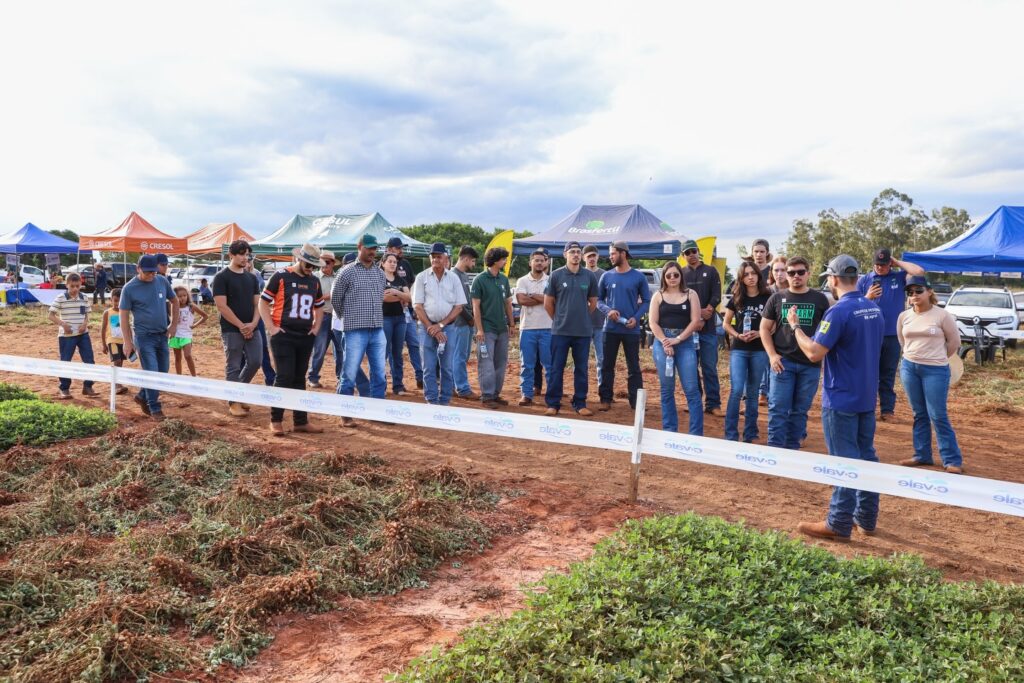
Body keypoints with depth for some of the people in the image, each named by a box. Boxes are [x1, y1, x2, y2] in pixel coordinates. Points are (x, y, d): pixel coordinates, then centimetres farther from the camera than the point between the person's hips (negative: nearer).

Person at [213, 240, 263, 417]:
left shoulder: (252, 278, 12)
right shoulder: (221, 277, -6)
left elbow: (257, 303, 10)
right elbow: (221, 306, -12)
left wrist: (253, 324, -7)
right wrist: (241, 326, -14)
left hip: (252, 329, 6)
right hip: (232, 330, -6)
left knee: (255, 362, 5)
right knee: (233, 367, 0)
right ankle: (234, 402, 10)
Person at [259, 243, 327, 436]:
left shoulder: (314, 281, 11)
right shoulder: (281, 276, -5)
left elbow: (319, 307, 24)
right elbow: (263, 302, -3)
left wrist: (316, 328, 11)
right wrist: (271, 328, -9)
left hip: (306, 338, 5)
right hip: (283, 336, -5)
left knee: (299, 379, 11)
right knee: (284, 377, -8)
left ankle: (301, 421, 16)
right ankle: (276, 420, 4)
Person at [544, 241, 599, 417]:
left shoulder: (590, 276, 3)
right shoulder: (556, 275, -1)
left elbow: (593, 303, 13)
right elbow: (548, 303, 5)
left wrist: (581, 318, 13)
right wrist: (559, 319, 9)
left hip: (583, 331, 2)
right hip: (560, 331, -1)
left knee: (581, 369, 8)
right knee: (556, 368, 2)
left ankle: (580, 403, 17)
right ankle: (553, 404, 10)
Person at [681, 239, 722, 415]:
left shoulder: (711, 272, 9)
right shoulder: (680, 274, 11)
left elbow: (716, 296, 0)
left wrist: (706, 311, -15)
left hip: (708, 327, -1)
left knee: (709, 367, -1)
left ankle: (713, 403, 3)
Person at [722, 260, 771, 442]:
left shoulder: (768, 298, -1)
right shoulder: (736, 299, 3)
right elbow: (726, 324, 8)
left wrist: (759, 333, -16)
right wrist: (738, 335, -10)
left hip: (760, 351, 0)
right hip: (738, 350, 0)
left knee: (752, 393, 9)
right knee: (736, 391, -9)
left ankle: (750, 435, 18)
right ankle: (731, 435, -3)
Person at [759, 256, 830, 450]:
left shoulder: (819, 299, 6)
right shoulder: (777, 298, 6)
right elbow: (765, 328, 7)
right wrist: (772, 355, -5)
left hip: (810, 364, 1)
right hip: (783, 362, -1)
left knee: (800, 410, 7)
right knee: (778, 409, -4)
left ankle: (792, 449, 17)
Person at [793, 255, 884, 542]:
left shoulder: (839, 312, -19)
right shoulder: (874, 309, 8)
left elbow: (814, 353, -21)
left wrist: (795, 326, -9)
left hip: (841, 400, -8)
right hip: (867, 397, 8)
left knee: (844, 461, -4)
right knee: (866, 456, 14)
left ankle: (839, 525, 3)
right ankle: (866, 518, 24)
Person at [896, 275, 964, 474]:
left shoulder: (942, 315, -9)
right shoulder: (904, 316, 3)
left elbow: (954, 341, 2)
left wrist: (937, 358, 11)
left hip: (935, 370, -4)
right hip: (909, 368, 4)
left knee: (938, 416, -4)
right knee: (919, 414, 12)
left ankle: (952, 460, 5)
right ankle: (922, 455, 21)